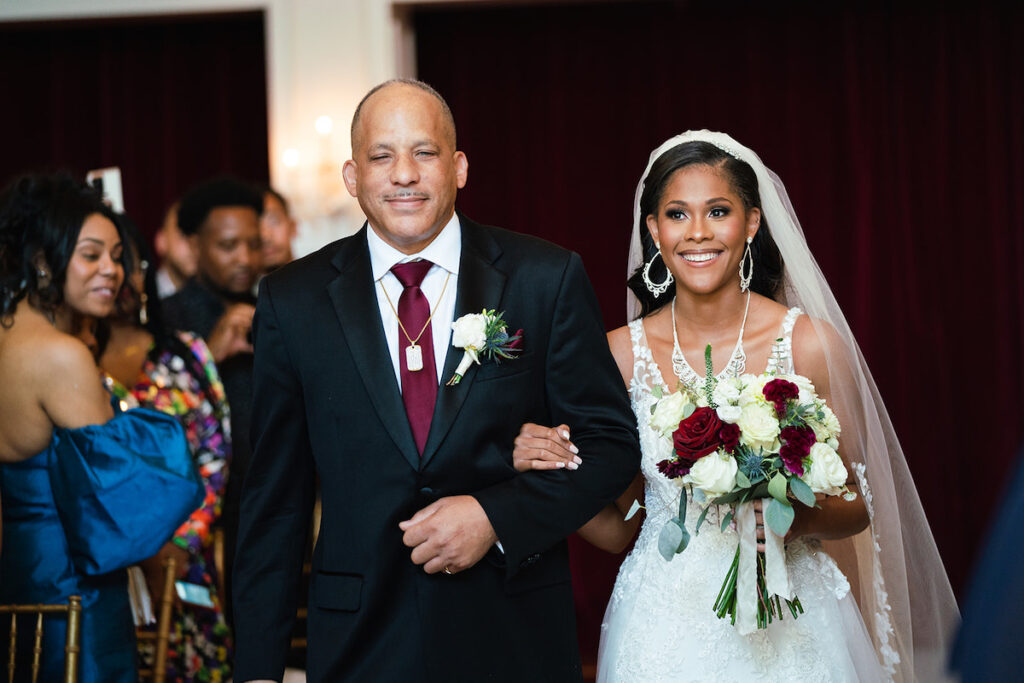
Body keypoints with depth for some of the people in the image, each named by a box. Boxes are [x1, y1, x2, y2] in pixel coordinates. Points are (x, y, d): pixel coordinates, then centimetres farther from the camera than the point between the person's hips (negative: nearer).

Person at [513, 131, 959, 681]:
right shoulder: (621, 354, -3)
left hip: (788, 626, -1)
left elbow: (856, 506, 0)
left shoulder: (810, 343, -8)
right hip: (665, 629, 1)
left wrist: (799, 516, -21)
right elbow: (615, 528, 4)